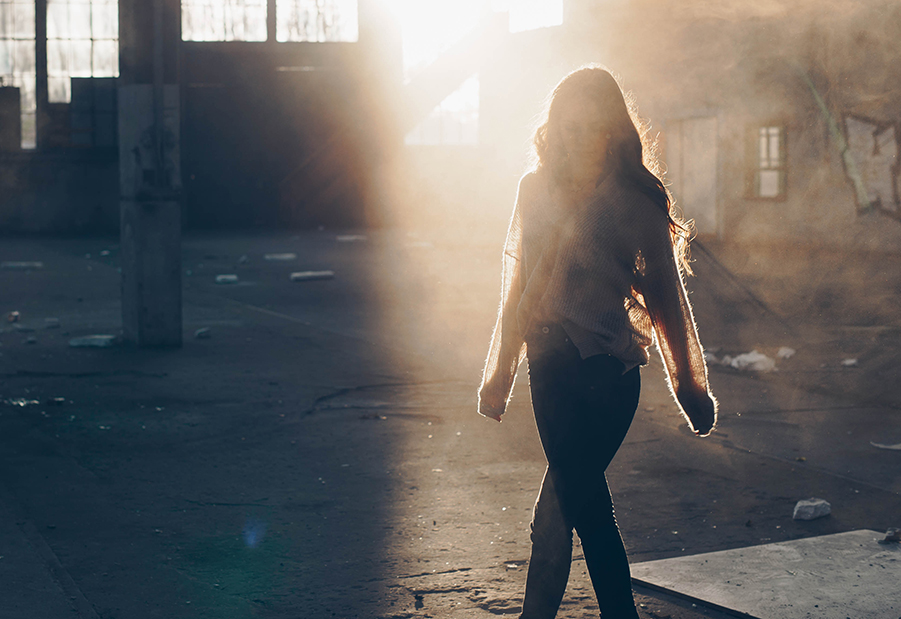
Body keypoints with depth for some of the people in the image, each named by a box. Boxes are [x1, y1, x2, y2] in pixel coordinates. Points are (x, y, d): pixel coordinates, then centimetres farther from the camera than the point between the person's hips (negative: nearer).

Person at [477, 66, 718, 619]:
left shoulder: (635, 198, -2)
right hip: (553, 365, 4)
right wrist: (502, 369, 20)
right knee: (583, 505, 7)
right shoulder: (537, 189, 10)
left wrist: (688, 383, 4)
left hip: (606, 369, -4)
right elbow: (519, 284, 18)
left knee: (561, 509, -4)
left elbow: (664, 293, 2)